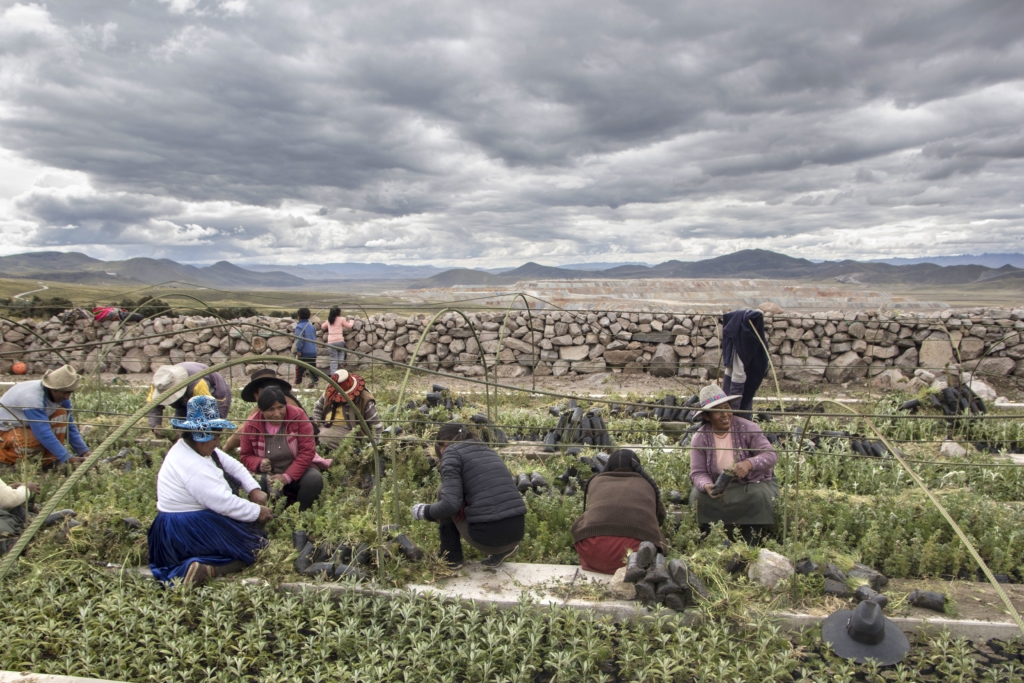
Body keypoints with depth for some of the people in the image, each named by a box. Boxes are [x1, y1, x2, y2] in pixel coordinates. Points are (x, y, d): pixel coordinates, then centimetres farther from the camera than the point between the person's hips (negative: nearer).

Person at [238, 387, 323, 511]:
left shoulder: (298, 416, -14)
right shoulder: (251, 425, -7)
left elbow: (307, 451, -15)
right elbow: (246, 456, 4)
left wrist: (287, 477, -24)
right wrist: (259, 464, -20)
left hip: (297, 472, -1)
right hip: (268, 475, 1)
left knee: (314, 479, -32)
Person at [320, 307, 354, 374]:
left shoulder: (328, 321, 15)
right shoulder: (341, 319, 4)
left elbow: (323, 327, 31)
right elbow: (349, 326, 11)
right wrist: (351, 322, 32)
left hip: (330, 342, 2)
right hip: (339, 341, -2)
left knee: (333, 360, 5)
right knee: (341, 351, 31)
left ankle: (333, 373, -2)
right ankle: (340, 361, 6)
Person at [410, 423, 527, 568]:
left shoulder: (452, 451, 1)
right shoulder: (488, 450, 21)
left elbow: (450, 503, -12)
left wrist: (424, 512, 8)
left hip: (487, 536, -7)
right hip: (517, 533, 7)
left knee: (443, 495, 15)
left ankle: (451, 558, 20)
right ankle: (505, 549, 16)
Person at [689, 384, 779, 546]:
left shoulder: (747, 428, -13)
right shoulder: (700, 438, -9)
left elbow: (771, 454, -20)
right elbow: (697, 473, -12)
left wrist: (749, 464, -41)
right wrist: (706, 486, -36)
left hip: (753, 482, -1)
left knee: (759, 497, -31)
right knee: (698, 496, -25)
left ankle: (750, 546, -14)